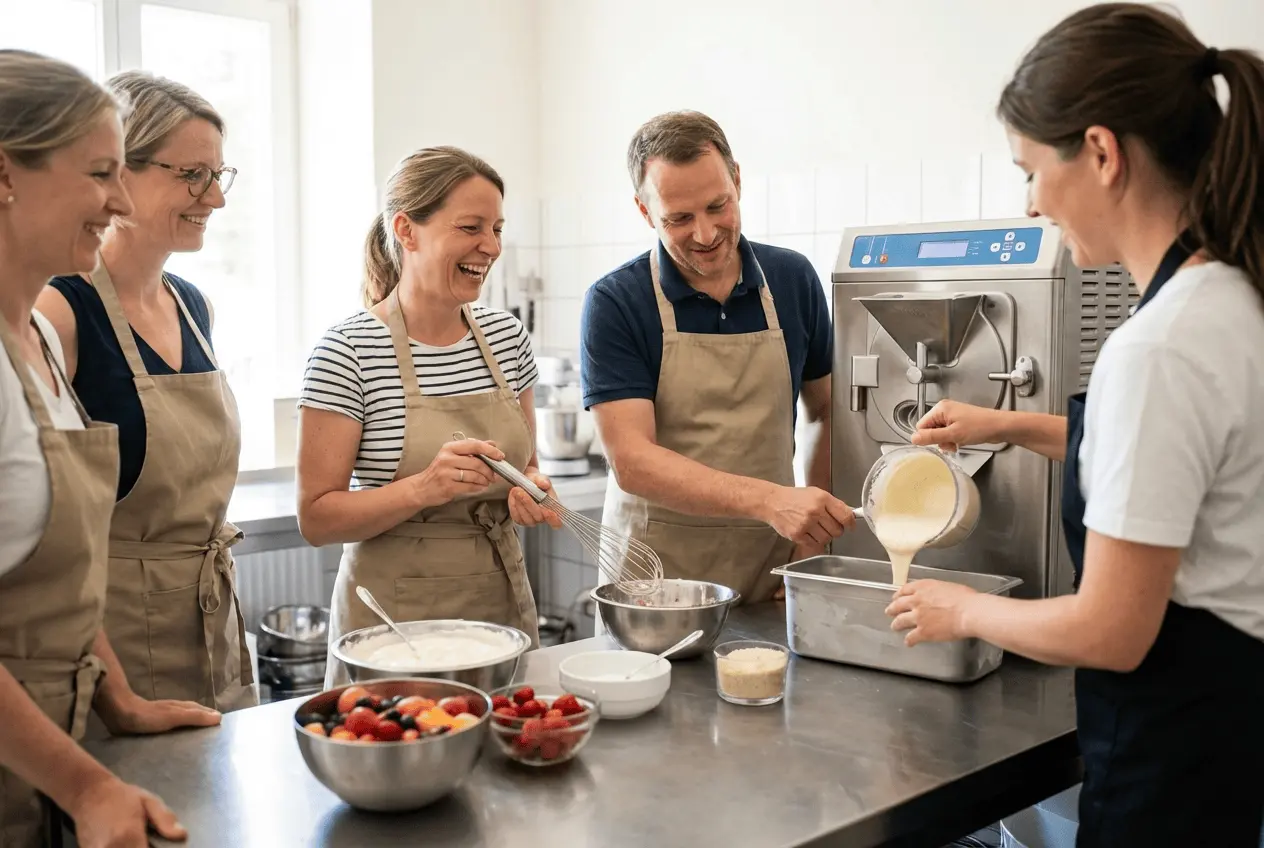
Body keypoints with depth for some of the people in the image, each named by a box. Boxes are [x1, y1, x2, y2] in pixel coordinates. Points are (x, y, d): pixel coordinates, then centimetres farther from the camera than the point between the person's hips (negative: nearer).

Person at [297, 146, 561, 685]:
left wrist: (532, 491, -8)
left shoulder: (506, 336, 3)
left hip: (503, 603, 5)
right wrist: (424, 488, -28)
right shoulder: (347, 351, -13)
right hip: (394, 618, -5)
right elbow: (316, 518, -13)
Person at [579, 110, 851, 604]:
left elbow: (828, 412, 12)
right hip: (655, 570, -2)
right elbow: (631, 460, -17)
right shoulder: (614, 304, -10)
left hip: (770, 565, 3)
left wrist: (813, 532, -2)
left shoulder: (793, 280, 2)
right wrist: (770, 500, -28)